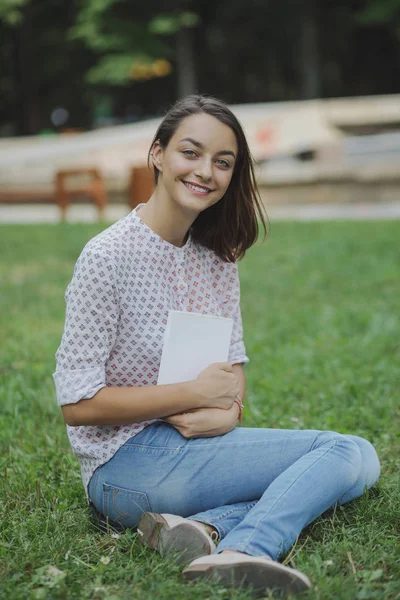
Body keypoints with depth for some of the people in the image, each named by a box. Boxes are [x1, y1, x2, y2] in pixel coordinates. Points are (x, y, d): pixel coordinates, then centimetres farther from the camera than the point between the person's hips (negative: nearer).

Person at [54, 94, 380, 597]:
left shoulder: (218, 254, 8)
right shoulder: (108, 256, -13)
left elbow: (233, 360, 12)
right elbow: (77, 403, -15)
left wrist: (228, 409, -12)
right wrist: (197, 393, -14)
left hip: (195, 442, 8)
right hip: (125, 464, -8)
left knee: (361, 457, -11)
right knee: (345, 453, -14)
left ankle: (208, 528, -24)